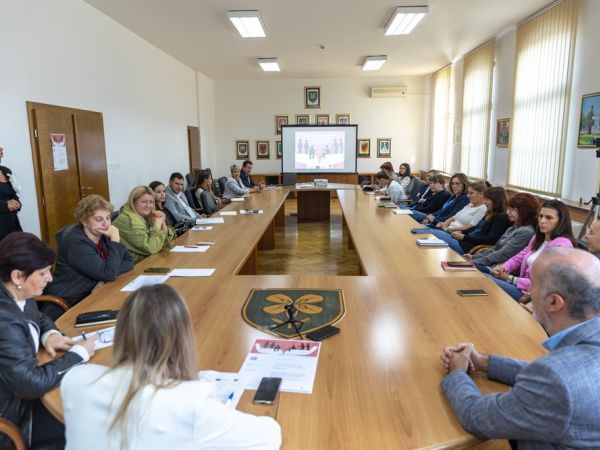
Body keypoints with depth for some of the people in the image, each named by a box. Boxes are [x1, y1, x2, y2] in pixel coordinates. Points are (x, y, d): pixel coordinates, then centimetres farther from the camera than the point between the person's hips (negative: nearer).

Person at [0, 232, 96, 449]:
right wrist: (78, 353, -21)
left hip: (22, 387, 8)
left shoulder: (18, 295, -6)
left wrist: (50, 334, -6)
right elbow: (32, 384, -33)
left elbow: (39, 318, 16)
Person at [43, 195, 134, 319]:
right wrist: (115, 240, -24)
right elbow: (109, 274, -25)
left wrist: (105, 277, -16)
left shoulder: (103, 234, 0)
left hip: (89, 296, 7)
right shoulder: (77, 242, -22)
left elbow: (129, 261, 0)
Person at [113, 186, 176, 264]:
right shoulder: (129, 219, -19)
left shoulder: (146, 216, 5)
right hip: (134, 263, -7)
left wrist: (162, 222, -9)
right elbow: (151, 248, -24)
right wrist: (157, 223, -17)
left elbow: (166, 242, 5)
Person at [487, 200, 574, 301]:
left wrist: (510, 279, -15)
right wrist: (503, 268, -5)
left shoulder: (562, 245, -14)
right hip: (523, 285, 8)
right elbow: (519, 257, 18)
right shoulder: (538, 238, 14)